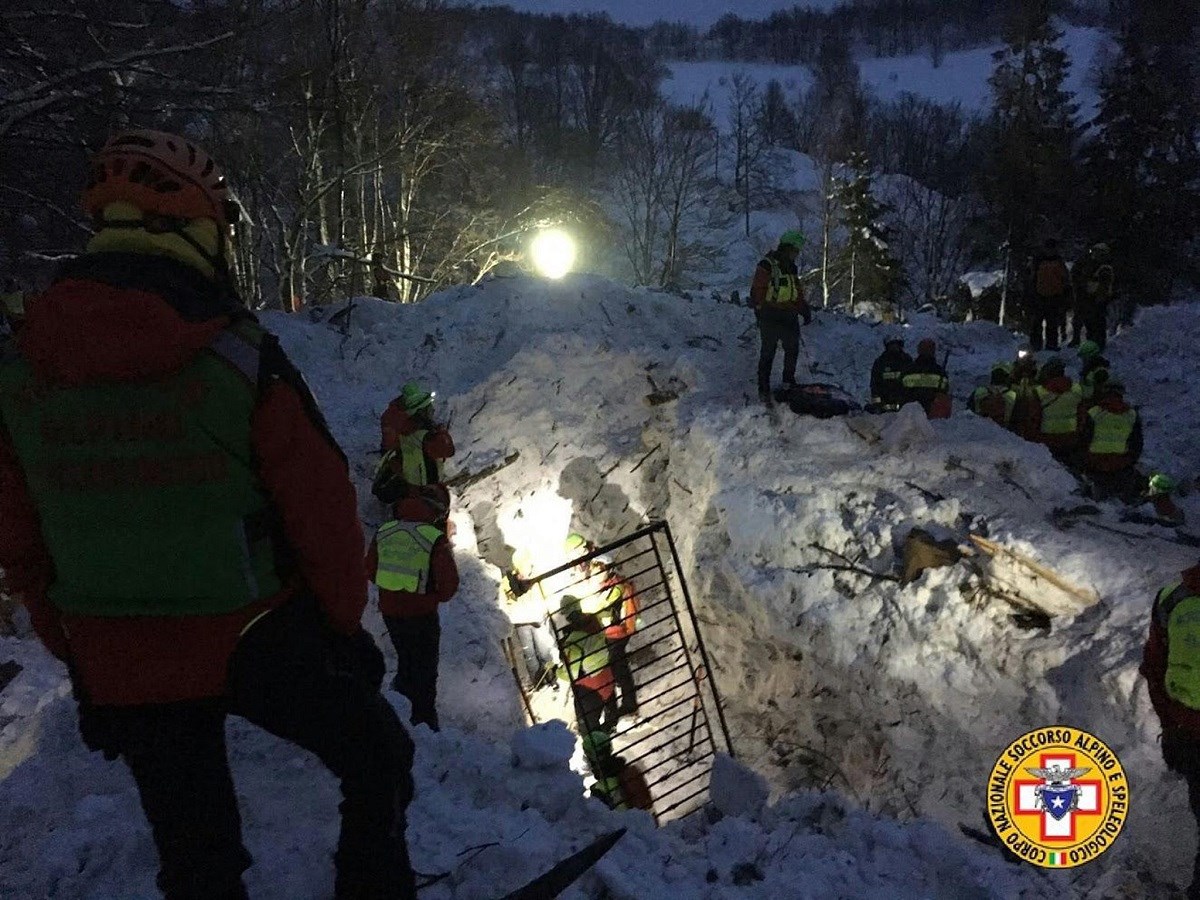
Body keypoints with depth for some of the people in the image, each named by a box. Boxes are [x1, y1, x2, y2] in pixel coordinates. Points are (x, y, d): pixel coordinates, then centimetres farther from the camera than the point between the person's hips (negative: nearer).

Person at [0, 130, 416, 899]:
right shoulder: (239, 355, -18)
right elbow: (321, 505, -14)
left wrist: (75, 649, 17)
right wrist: (345, 620, 2)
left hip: (116, 665, 5)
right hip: (257, 641, -5)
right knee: (377, 758, 19)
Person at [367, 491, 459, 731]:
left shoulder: (384, 532, -4)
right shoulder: (435, 539, -20)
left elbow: (370, 570, 5)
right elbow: (449, 584, -19)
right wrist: (434, 597, 0)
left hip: (389, 610, 5)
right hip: (421, 615, -5)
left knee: (405, 662, 26)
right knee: (425, 671, 13)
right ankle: (424, 724, 20)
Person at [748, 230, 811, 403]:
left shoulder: (791, 268, 15)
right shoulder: (767, 265, -10)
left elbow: (798, 292, 22)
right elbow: (757, 291, -12)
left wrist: (805, 310, 15)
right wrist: (759, 310, -16)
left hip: (789, 317, 8)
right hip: (770, 317, -8)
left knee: (793, 349, 15)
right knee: (768, 353, -1)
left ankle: (789, 381, 32)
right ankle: (764, 389, 5)